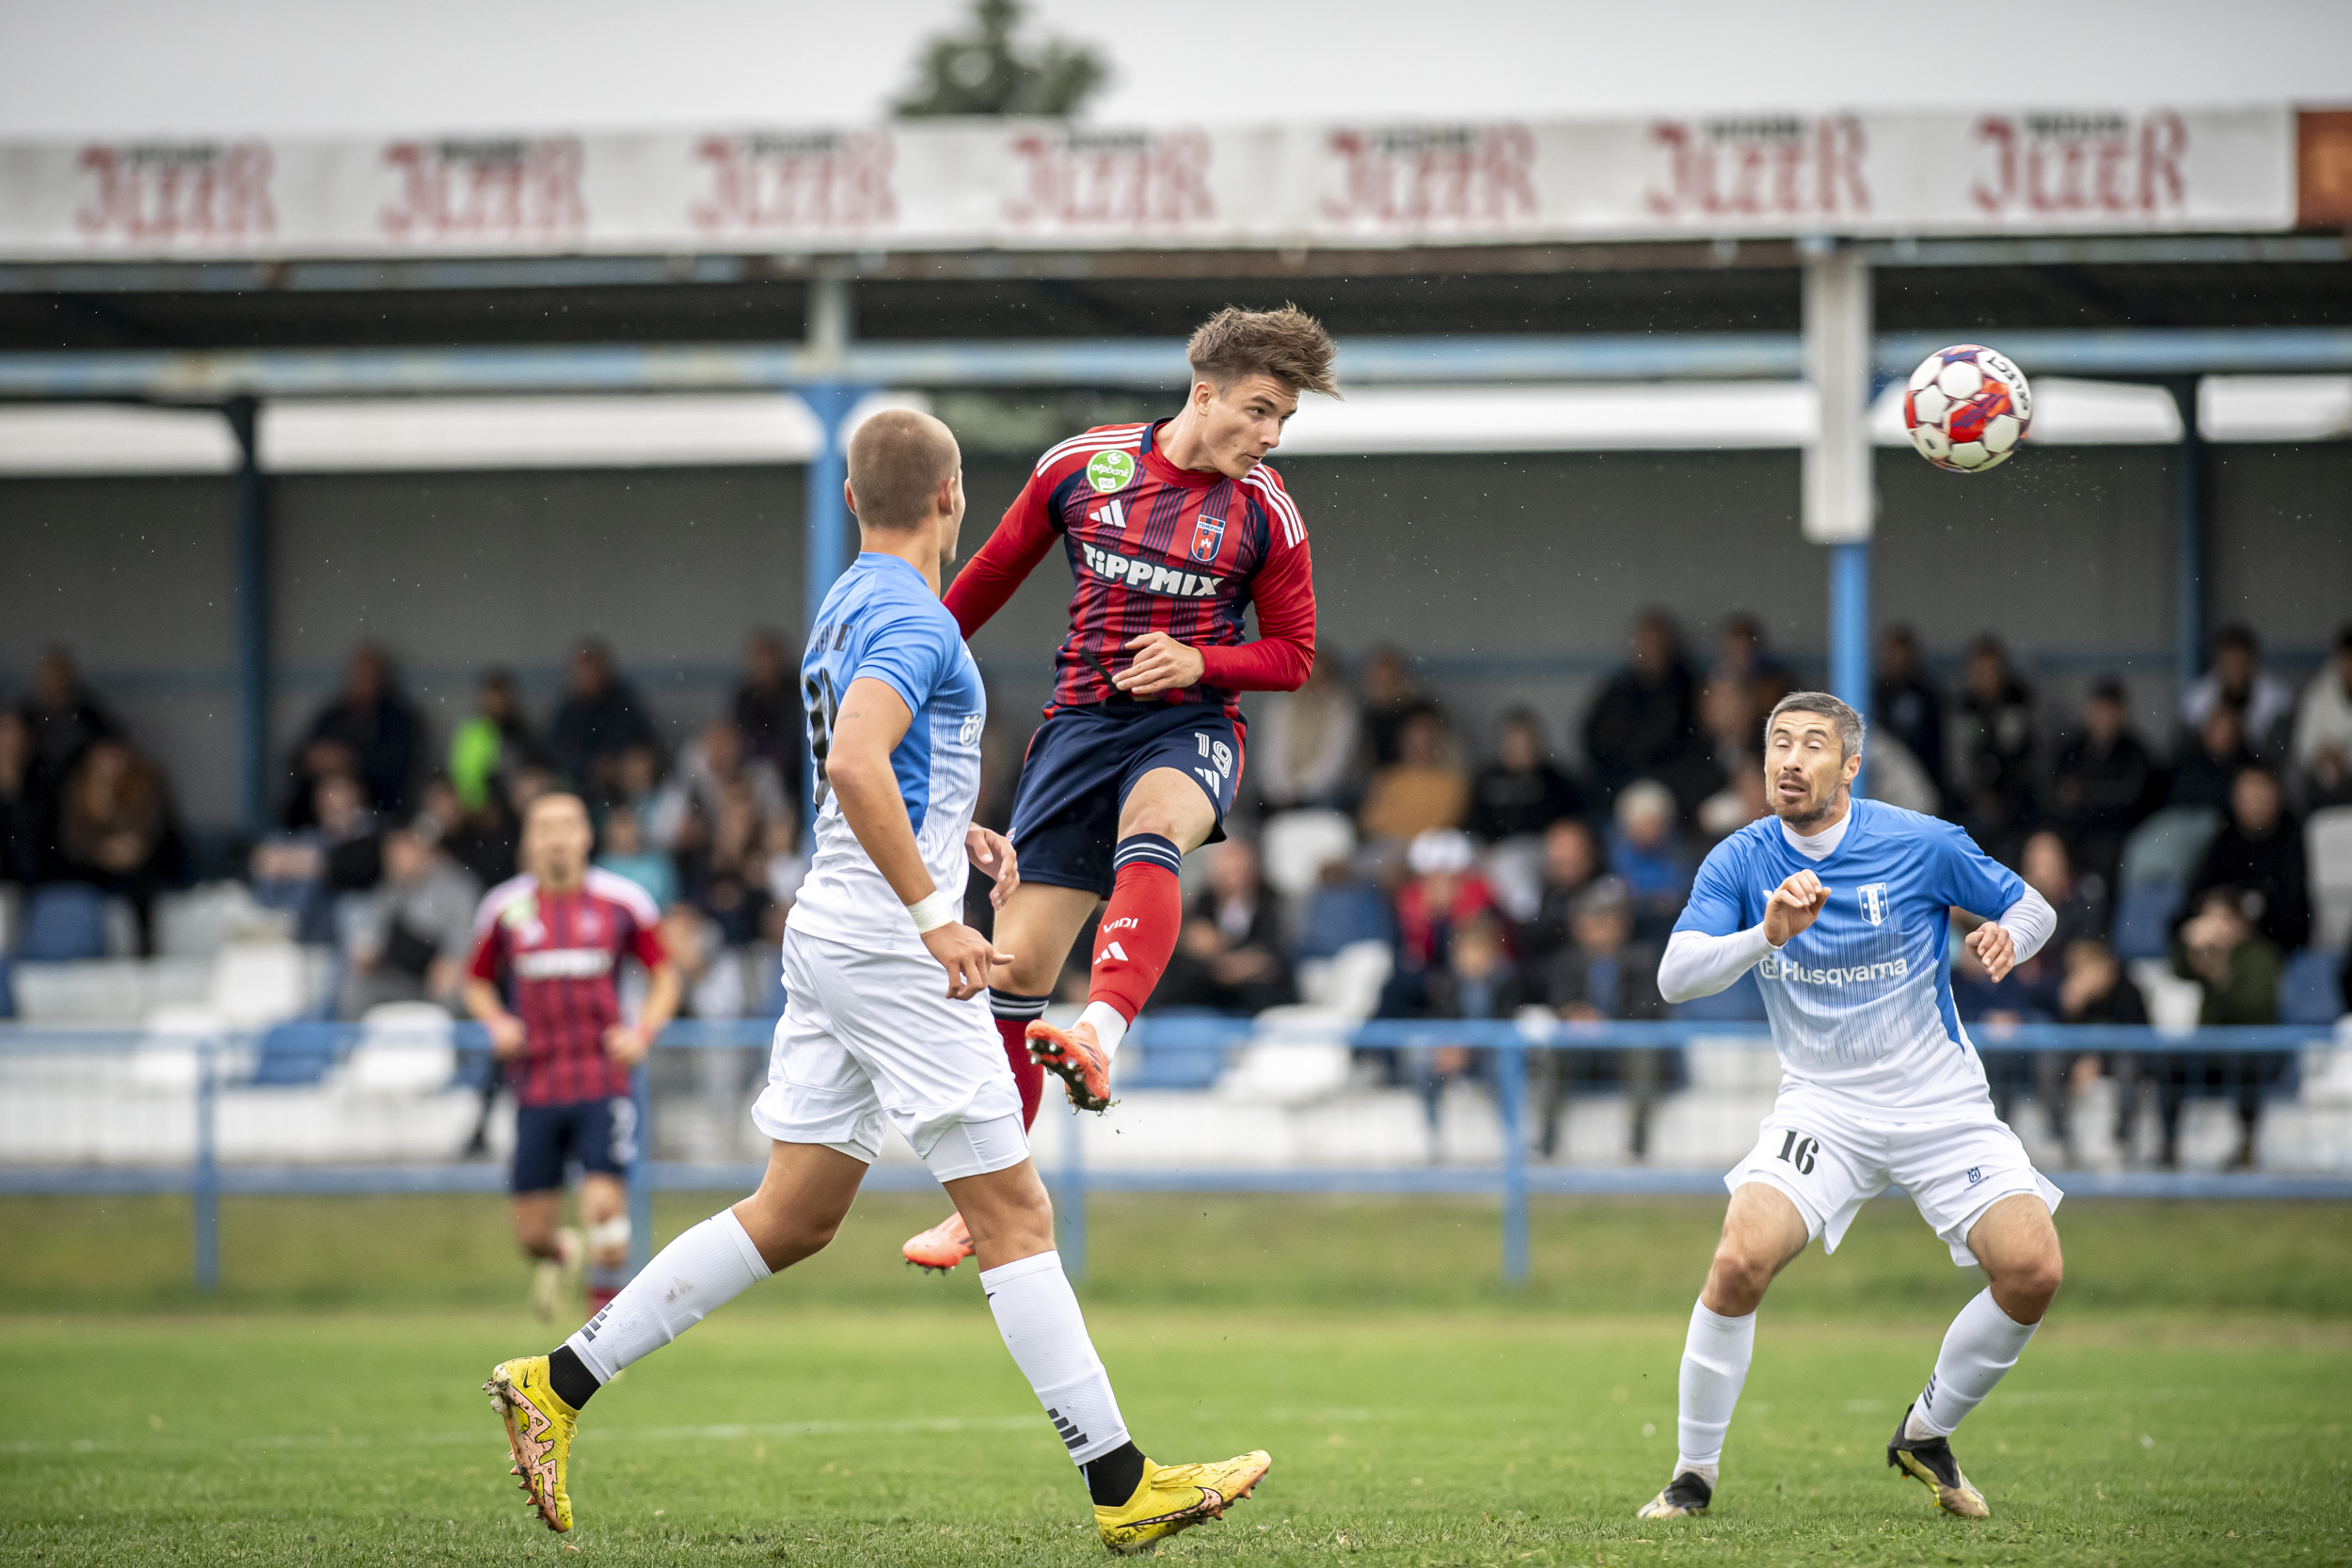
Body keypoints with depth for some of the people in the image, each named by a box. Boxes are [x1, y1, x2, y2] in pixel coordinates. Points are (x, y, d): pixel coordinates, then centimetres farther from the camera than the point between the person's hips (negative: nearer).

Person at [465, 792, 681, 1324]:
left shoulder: (621, 901, 1)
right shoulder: (505, 907, 4)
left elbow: (665, 978, 11)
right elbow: (477, 982, 19)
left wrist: (642, 1032, -6)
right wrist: (497, 1024, -1)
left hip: (604, 1084, -2)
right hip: (536, 1087, 2)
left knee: (604, 1204, -15)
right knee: (531, 1233, 2)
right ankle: (560, 1254, 41)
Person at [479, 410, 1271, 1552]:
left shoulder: (848, 606, 17)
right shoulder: (912, 618, -14)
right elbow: (853, 764, -30)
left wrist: (954, 834, 20)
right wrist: (934, 912, -28)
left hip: (832, 938, 10)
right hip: (887, 945, -10)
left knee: (794, 1214, 12)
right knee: (1013, 1213, -7)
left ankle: (559, 1384, 11)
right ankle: (1123, 1489, -6)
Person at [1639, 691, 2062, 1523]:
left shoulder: (1923, 844, -10)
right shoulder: (1740, 862, -6)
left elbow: (2033, 907, 3)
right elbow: (1675, 975, -16)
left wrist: (2008, 936, -21)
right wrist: (1766, 934, -33)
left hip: (1940, 1103, 0)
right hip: (1821, 1106, 0)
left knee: (2034, 1271, -17)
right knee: (1740, 1261, -23)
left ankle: (1926, 1433, 9)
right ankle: (1693, 1472, -5)